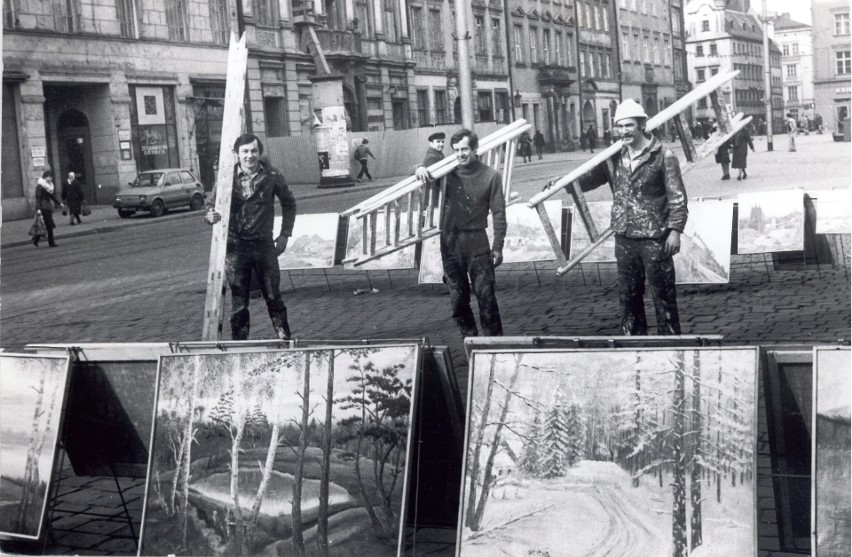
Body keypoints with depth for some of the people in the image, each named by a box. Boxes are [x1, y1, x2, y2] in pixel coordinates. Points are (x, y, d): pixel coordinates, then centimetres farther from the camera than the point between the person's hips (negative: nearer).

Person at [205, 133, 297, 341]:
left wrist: (285, 234, 6)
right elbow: (211, 204, -1)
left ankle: (285, 339, 21)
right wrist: (210, 216, -25)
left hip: (264, 244, 0)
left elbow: (289, 203, 11)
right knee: (238, 301, 5)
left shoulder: (271, 176, -3)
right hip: (236, 245, 0)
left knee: (273, 296, 9)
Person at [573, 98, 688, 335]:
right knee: (628, 294, 13)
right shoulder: (616, 156, 7)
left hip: (654, 237, -5)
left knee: (663, 293, 2)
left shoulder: (663, 156, -8)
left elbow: (677, 196, -8)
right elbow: (592, 178, 15)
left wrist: (675, 229, -14)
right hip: (624, 236, 5)